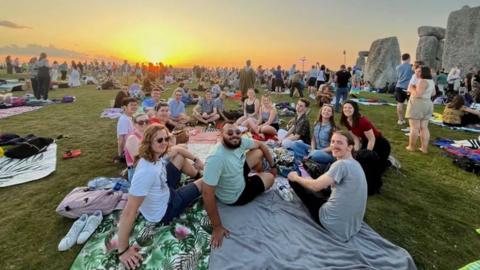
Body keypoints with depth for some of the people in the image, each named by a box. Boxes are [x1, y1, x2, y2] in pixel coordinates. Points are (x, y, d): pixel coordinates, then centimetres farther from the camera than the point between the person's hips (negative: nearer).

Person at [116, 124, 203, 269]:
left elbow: (178, 149, 6)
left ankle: (197, 175, 28)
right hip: (163, 212, -7)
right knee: (206, 182, 3)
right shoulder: (146, 172, -40)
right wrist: (123, 251, -33)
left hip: (165, 192, 7)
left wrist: (196, 160, 6)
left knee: (180, 157, 8)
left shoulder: (158, 154, -16)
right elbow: (129, 213, -38)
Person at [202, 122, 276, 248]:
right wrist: (217, 227, -33)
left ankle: (259, 176, 34)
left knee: (259, 152, 6)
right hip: (235, 197, -6)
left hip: (239, 176, 6)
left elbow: (261, 145, 0)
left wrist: (273, 166, 4)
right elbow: (207, 193, -39)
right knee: (270, 177, 5)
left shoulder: (240, 141, -20)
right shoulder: (216, 158, -41)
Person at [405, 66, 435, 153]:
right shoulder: (431, 81, 14)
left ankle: (411, 147, 3)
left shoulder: (422, 81, -17)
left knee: (414, 127, -3)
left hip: (418, 105, -9)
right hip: (427, 105, 9)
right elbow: (433, 93, 24)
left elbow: (417, 94, -23)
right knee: (424, 127, 9)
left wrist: (412, 89, -8)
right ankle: (424, 148, 10)